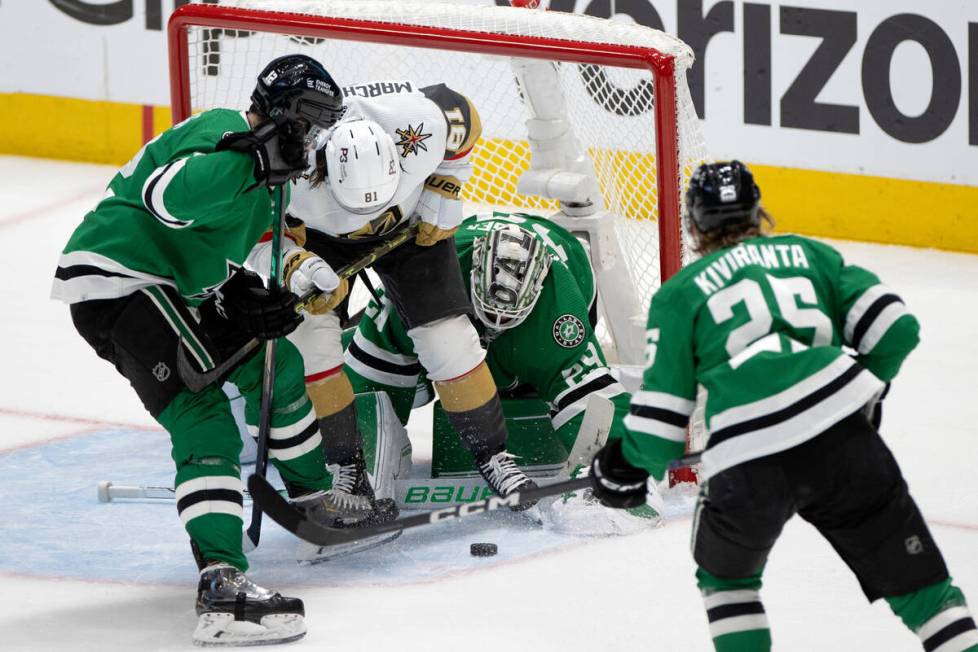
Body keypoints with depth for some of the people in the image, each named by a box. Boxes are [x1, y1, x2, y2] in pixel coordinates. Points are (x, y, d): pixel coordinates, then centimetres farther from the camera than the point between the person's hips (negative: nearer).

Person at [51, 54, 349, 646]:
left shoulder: (270, 176, 17)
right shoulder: (222, 135, -17)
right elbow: (167, 197, -29)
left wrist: (243, 296, 9)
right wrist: (255, 159, -27)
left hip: (171, 284, 11)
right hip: (114, 280, -11)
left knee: (276, 363, 22)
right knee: (204, 421, -22)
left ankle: (316, 493, 44)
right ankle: (221, 586, -35)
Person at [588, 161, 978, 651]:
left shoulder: (679, 294, 16)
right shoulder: (811, 255, 22)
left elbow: (661, 415, 13)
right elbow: (892, 325, 12)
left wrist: (629, 464, 30)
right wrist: (867, 388, 28)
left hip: (745, 465, -1)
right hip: (841, 437, 1)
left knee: (726, 575, 27)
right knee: (914, 575, 8)